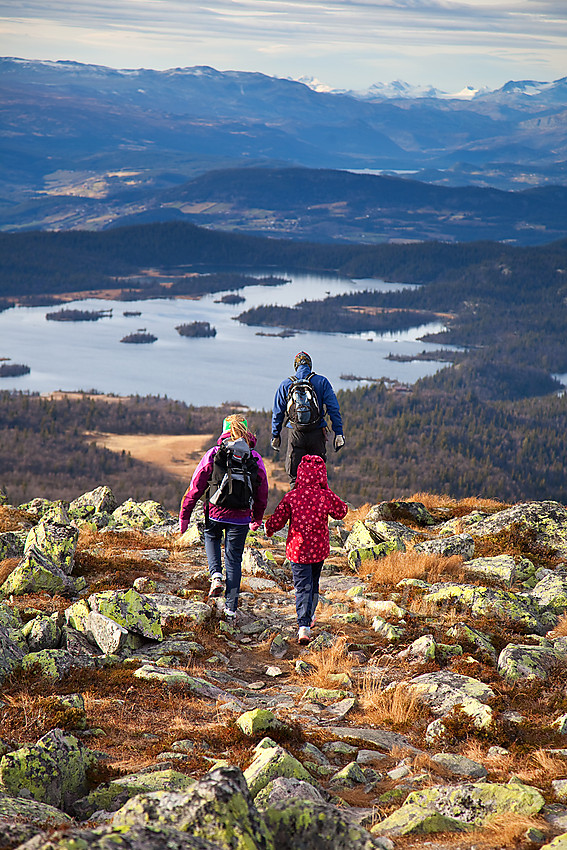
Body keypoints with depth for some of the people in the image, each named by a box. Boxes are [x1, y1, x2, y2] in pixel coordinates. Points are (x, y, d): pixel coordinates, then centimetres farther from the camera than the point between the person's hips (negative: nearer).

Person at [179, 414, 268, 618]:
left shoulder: (214, 454, -6)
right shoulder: (255, 458, 1)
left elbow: (196, 487, -5)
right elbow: (262, 493, 9)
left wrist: (184, 515, 2)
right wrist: (256, 519, 24)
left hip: (215, 513, -1)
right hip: (241, 516, 1)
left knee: (212, 539, 31)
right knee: (234, 559, 11)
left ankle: (216, 574, 6)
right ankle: (231, 607, 9)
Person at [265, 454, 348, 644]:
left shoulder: (291, 497, -11)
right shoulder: (327, 496, -9)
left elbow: (277, 520, -6)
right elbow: (341, 512, 9)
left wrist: (268, 528, 15)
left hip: (297, 548, -2)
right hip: (319, 549, 2)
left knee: (302, 586, -1)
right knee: (314, 583, 24)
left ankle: (304, 625, -17)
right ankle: (309, 616, 41)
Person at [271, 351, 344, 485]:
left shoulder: (285, 384, 6)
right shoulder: (322, 382, 2)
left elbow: (277, 412, 10)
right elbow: (333, 409, -2)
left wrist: (275, 435, 18)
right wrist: (338, 433, 0)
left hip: (296, 435, 0)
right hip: (317, 434, 0)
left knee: (294, 476, 3)